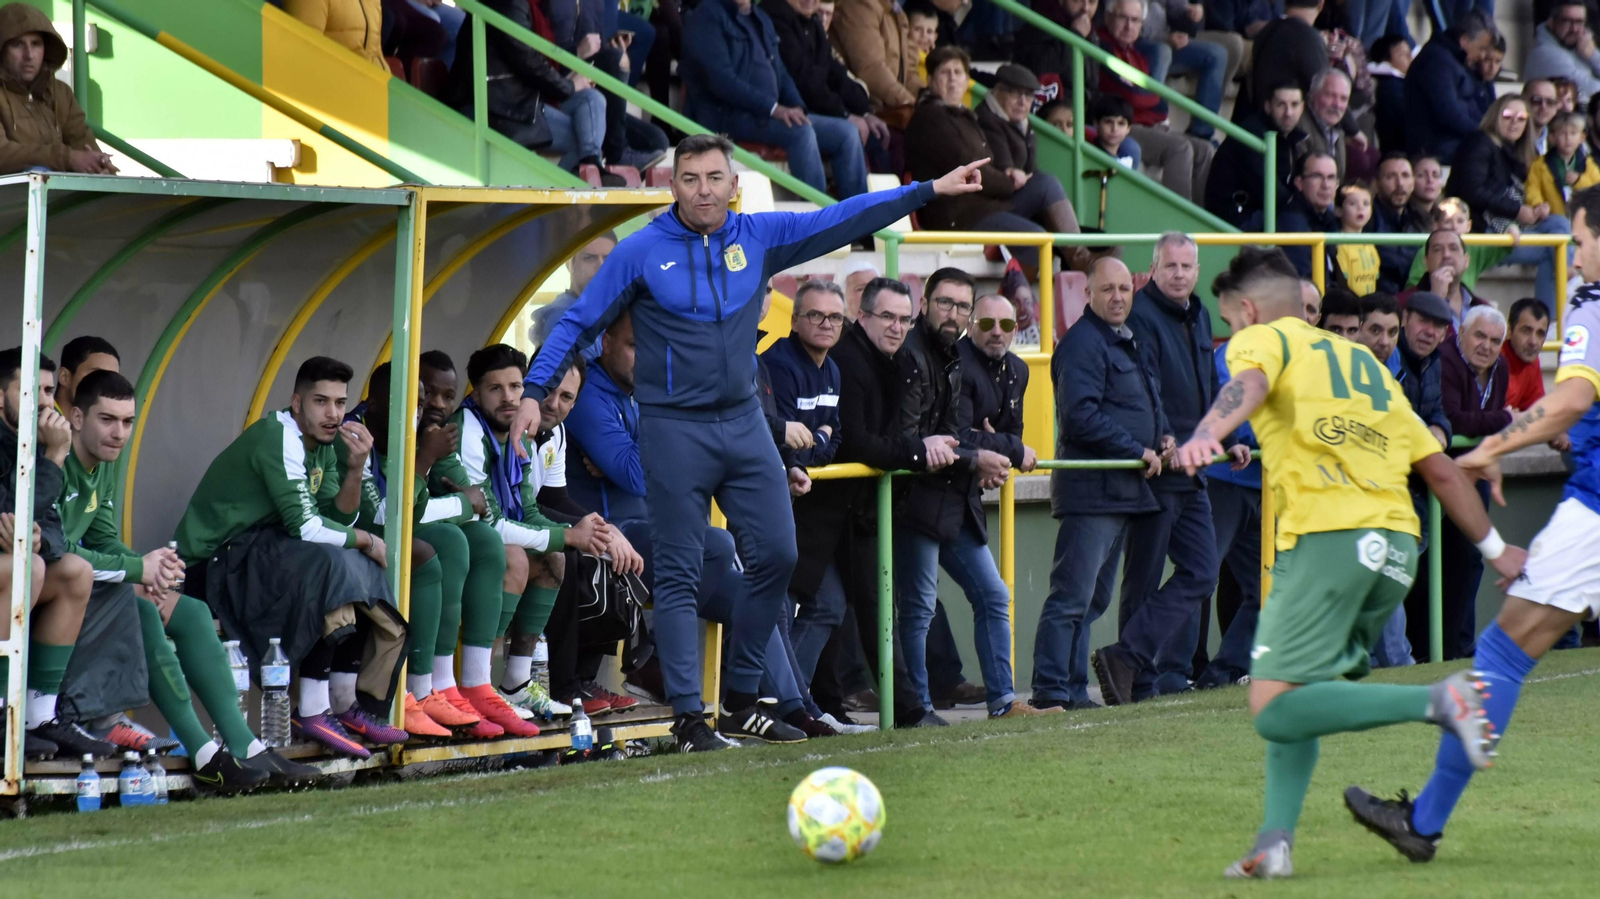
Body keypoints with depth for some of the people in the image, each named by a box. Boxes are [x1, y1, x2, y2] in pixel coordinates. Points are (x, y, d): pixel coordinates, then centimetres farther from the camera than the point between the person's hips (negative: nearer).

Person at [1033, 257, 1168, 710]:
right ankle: (1050, 690, -13)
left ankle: (1074, 690, 16)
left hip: (1124, 489, 10)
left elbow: (1148, 404, 31)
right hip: (1090, 490, -10)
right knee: (1073, 596, -12)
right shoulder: (1082, 344, -12)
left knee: (1093, 599, 12)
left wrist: (1163, 437, 9)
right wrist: (1139, 451, -16)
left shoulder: (1131, 344, 19)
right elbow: (1081, 416, -21)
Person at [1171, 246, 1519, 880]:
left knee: (1274, 711, -12)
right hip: (1397, 544, 8)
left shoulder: (1262, 339, 10)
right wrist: (1494, 549, 37)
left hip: (1329, 537, -8)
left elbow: (1249, 384, -16)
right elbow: (1440, 469, 29)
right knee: (1294, 691, 19)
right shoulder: (1365, 363, 29)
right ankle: (1275, 842, 5)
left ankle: (1436, 702, -21)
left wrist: (1206, 436, -35)